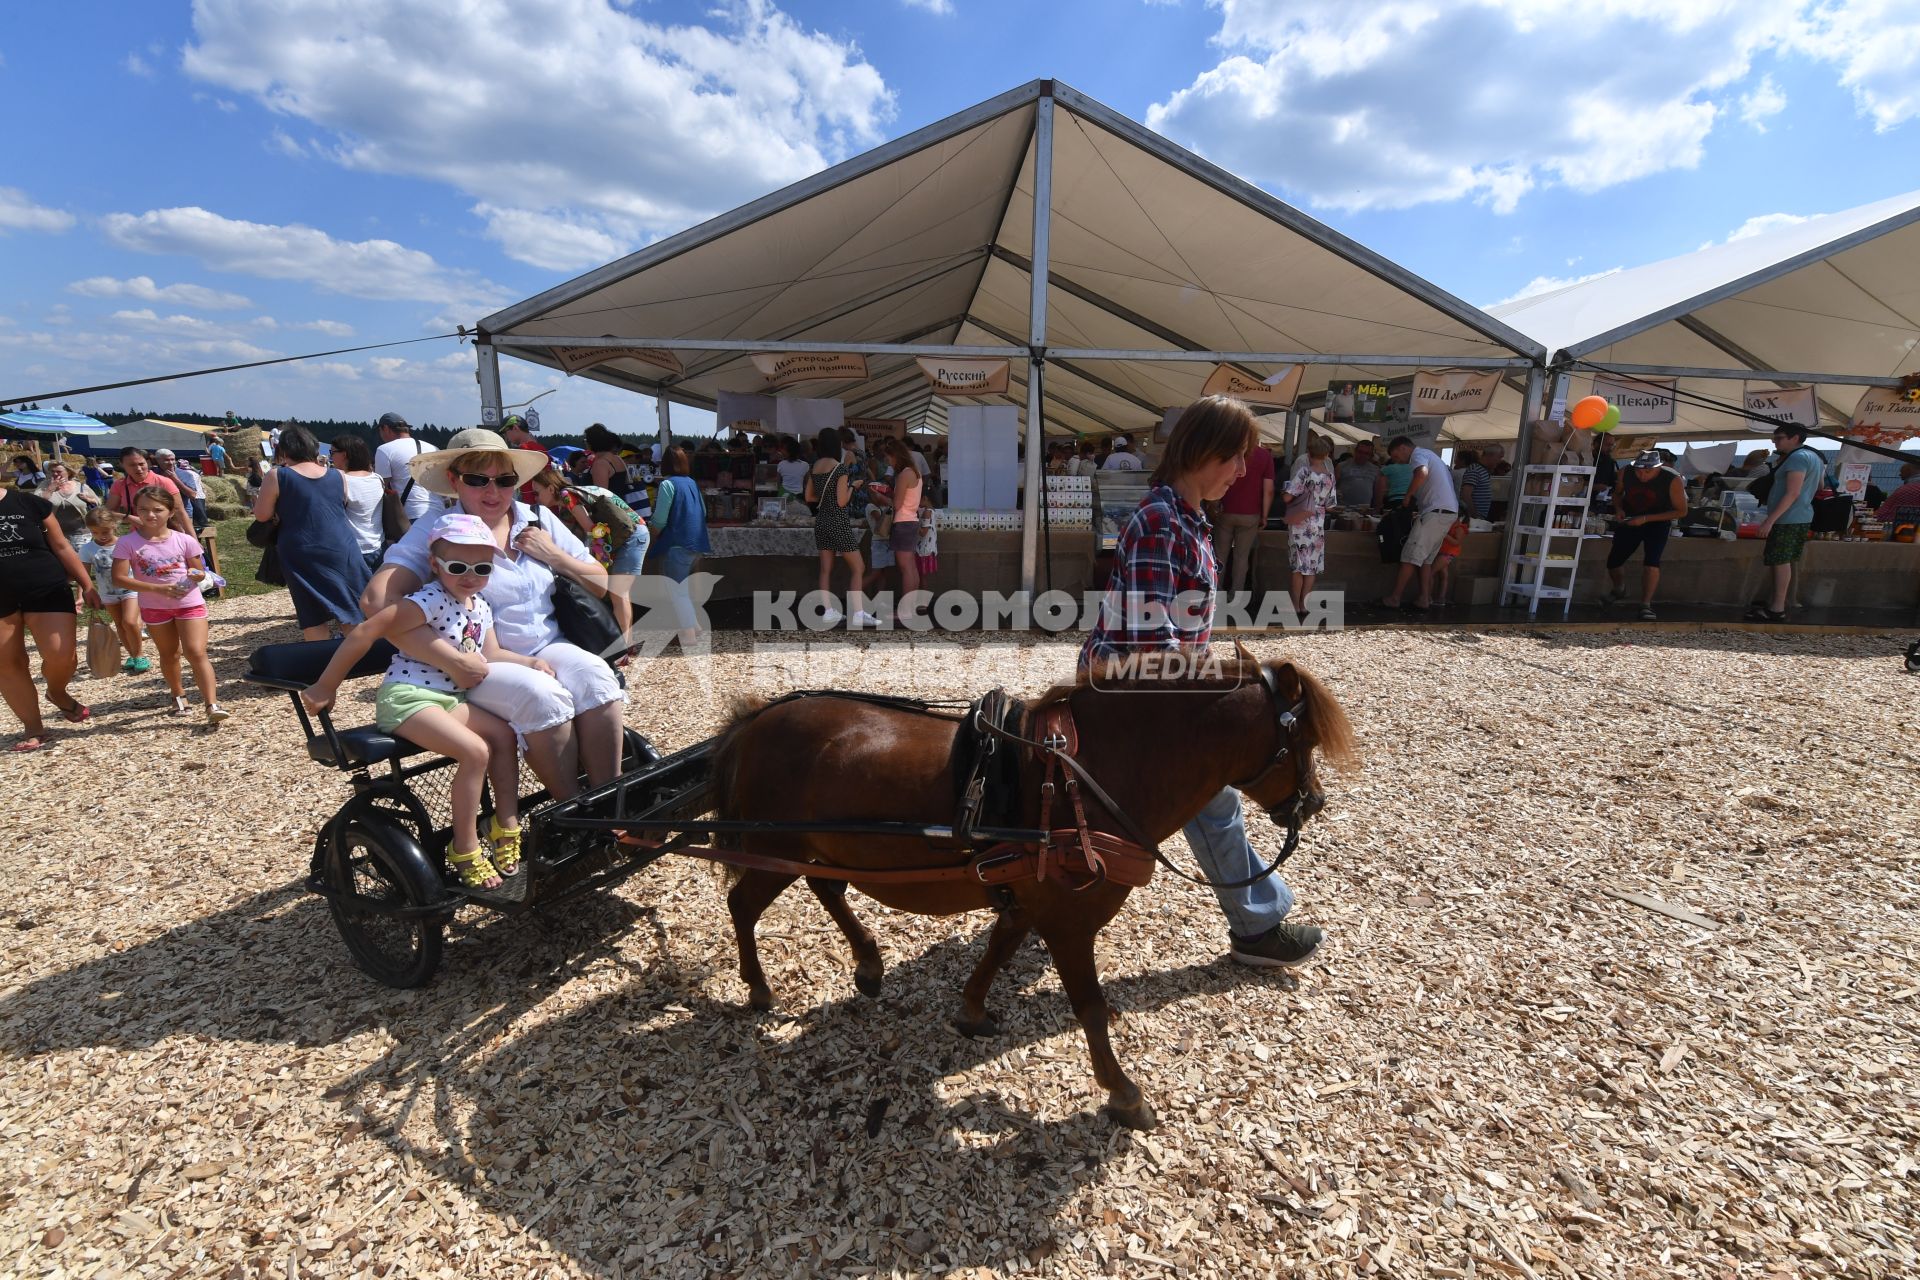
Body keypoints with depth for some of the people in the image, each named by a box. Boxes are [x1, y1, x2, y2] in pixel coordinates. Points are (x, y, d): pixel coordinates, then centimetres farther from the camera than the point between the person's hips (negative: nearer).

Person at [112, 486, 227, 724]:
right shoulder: (128, 543, -7)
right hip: (154, 607, 2)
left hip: (190, 603, -2)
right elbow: (119, 579, -12)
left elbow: (200, 572, 4)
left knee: (196, 653, -12)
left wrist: (195, 575, -21)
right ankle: (178, 696, 37)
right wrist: (158, 588, -24)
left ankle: (212, 705, -17)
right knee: (169, 655, 17)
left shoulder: (184, 540, -5)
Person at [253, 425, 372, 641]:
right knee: (353, 619, 7)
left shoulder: (277, 476, -4)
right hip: (343, 550, 3)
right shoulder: (338, 477, 6)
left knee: (314, 622, 2)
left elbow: (262, 515, 2)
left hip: (304, 558, -3)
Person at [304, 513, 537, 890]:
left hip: (448, 697, 9)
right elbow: (365, 633, -20)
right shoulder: (432, 600, -18)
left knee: (503, 733, -6)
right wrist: (326, 687, -16)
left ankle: (506, 824, 4)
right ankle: (464, 849, -9)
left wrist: (531, 662, -5)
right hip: (406, 696, -8)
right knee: (475, 751, -23)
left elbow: (491, 654, 10)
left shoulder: (480, 606, 8)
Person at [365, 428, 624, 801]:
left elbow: (601, 585, 12)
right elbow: (376, 600, -19)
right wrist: (453, 662, -26)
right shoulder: (434, 532, -4)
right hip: (481, 667, -4)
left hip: (547, 647, 4)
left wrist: (553, 555, -6)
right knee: (542, 695, -34)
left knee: (594, 675, -28)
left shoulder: (539, 520, 10)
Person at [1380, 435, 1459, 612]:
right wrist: (1413, 503, 23)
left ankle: (1395, 598, -6)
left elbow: (1422, 473, -27)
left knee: (1411, 557, -8)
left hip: (1436, 511, -10)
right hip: (1449, 512, 10)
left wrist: (1407, 496, -15)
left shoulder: (1419, 454, -5)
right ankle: (1425, 599, 8)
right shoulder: (1428, 455, 26)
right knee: (1426, 559, 11)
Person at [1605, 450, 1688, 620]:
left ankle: (1645, 605, -19)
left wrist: (1645, 519, -26)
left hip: (1657, 522, -3)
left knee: (1651, 561, -24)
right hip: (1629, 520, 3)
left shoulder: (1673, 480, -23)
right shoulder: (1626, 473, -15)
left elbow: (1681, 511, -16)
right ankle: (1619, 591, 34)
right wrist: (1618, 509, -13)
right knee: (1614, 561, 3)